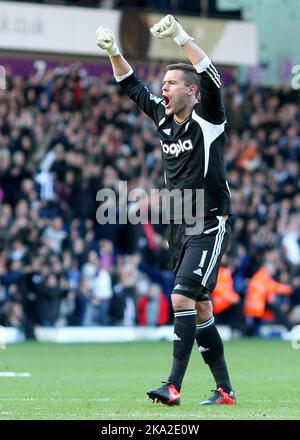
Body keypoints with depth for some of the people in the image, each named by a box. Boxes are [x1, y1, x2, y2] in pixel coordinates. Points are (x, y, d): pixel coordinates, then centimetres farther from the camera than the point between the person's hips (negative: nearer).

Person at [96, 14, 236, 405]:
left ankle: (174, 386, -19)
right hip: (180, 229, 8)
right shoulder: (164, 116, 9)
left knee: (182, 298, -18)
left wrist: (181, 37, -32)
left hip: (210, 226, -8)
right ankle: (225, 390, 14)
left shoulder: (207, 119, -9)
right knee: (200, 309, 8)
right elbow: (131, 85, 18)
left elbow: (212, 80, -26)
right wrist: (113, 51, 4)